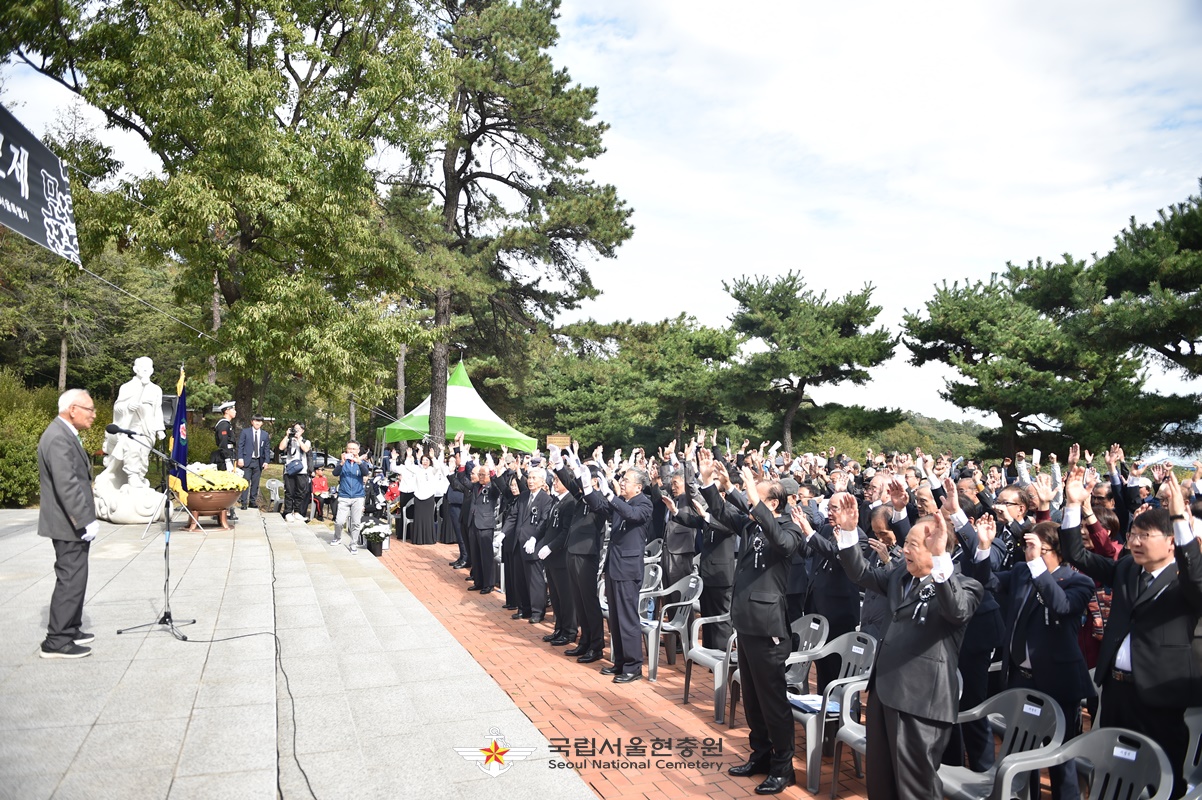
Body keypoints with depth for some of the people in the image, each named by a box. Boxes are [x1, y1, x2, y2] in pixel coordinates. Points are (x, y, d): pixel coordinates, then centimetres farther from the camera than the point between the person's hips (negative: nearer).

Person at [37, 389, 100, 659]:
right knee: (71, 579, -6)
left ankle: (69, 629, 29)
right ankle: (57, 641, 1)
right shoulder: (58, 438, -20)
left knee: (73, 578, 18)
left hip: (73, 523, 11)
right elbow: (67, 485, -27)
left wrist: (84, 520, 20)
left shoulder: (64, 434, 13)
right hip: (68, 525, -11)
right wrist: (85, 521, -25)